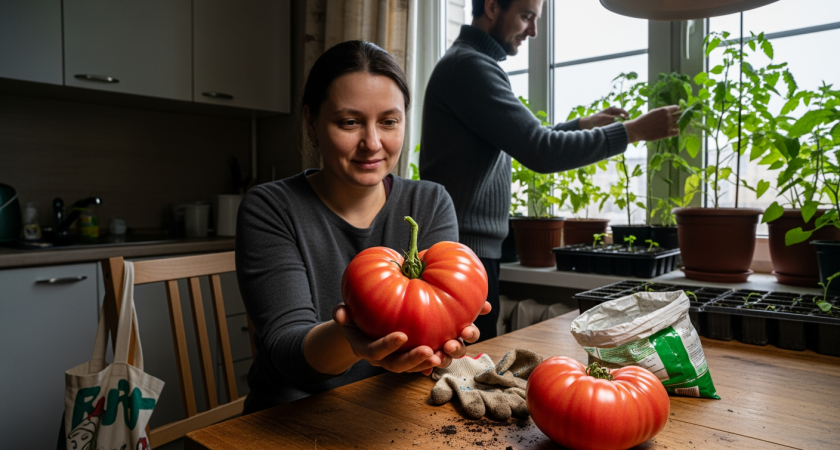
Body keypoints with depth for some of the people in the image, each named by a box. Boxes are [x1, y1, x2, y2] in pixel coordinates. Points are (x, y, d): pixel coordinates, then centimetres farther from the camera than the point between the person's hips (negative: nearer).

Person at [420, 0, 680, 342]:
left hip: (475, 247, 10)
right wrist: (634, 131, -13)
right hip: (465, 250, -10)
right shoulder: (470, 65, -14)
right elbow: (541, 152, -22)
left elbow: (522, 139, 26)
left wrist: (583, 124, 19)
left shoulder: (472, 63, 18)